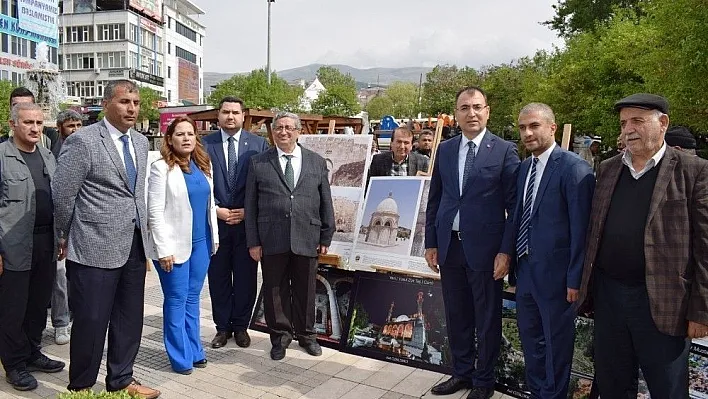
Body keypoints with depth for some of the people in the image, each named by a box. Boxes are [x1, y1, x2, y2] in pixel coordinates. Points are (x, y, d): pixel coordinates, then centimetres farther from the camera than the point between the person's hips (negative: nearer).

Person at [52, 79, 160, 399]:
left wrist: (141, 229, 16)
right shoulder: (82, 141, -11)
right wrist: (72, 237, 4)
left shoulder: (141, 142, 10)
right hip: (96, 248, -6)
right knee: (91, 322, 7)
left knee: (129, 320, 15)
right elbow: (62, 195, -7)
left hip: (134, 246, 6)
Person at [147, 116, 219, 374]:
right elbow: (155, 211, -12)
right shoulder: (161, 168, -8)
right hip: (175, 245, -5)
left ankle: (194, 350, 26)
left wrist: (214, 237, 11)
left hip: (201, 242, 5)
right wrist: (163, 249, -15)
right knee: (177, 300, 5)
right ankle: (181, 356, 17)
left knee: (193, 298, 14)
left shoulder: (204, 165, 9)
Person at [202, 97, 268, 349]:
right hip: (215, 221, 0)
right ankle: (222, 327, 23)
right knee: (218, 278, 8)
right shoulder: (205, 145, 3)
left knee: (246, 277, 8)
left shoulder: (259, 144, 2)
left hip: (247, 222, 0)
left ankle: (241, 326, 24)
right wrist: (216, 210, -8)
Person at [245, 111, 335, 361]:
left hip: (307, 240, 1)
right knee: (275, 290, 9)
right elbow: (251, 206, 2)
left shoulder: (317, 162, 7)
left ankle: (306, 334, 32)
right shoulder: (258, 164, 4)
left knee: (305, 290, 12)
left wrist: (326, 238, 5)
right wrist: (253, 242, -2)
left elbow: (326, 203, 8)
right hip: (272, 240, -1)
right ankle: (280, 336, 28)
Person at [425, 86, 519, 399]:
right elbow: (434, 199, 10)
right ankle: (461, 372, 33)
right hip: (449, 245, 4)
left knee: (487, 318, 10)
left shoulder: (505, 150, -5)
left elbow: (513, 205, -7)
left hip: (484, 247, -4)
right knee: (456, 315, 15)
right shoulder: (444, 149, 8)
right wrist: (431, 243, 7)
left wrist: (506, 250, -11)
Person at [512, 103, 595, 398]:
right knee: (530, 337, 21)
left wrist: (575, 277, -16)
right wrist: (516, 263, 11)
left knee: (556, 342, 10)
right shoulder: (524, 168, 9)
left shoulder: (573, 168, -14)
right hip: (525, 270, 8)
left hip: (555, 273, -7)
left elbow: (581, 227, -16)